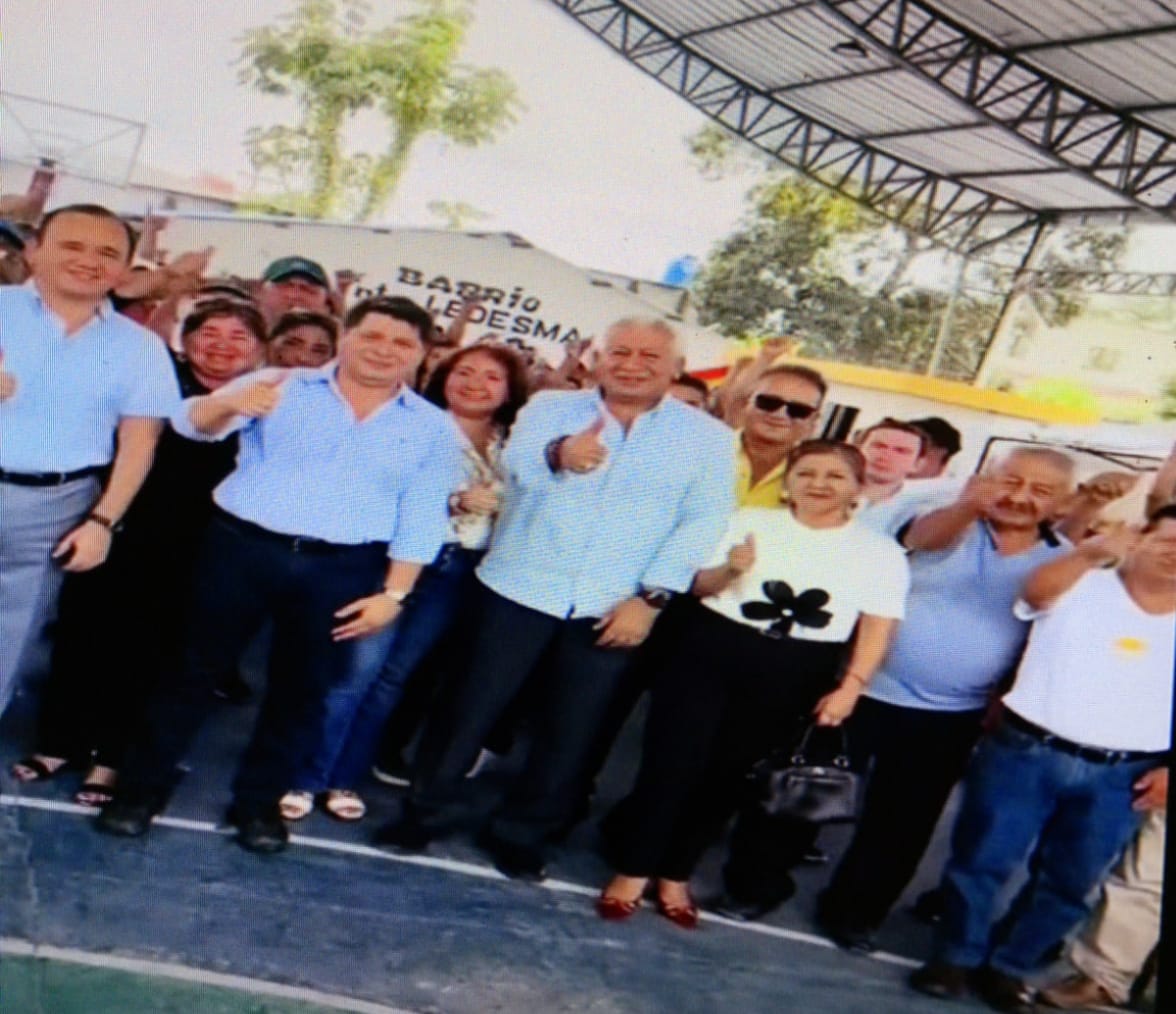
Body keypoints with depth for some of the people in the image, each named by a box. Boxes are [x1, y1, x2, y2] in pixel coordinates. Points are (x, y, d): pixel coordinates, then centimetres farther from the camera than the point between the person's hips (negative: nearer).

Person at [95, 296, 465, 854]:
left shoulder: (434, 428, 3)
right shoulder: (278, 386, 0)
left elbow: (420, 522, 3)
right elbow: (192, 422, -9)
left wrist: (393, 594, -4)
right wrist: (231, 403, -31)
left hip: (341, 572, 1)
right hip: (242, 548, -1)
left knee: (301, 689, 10)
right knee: (194, 667, 7)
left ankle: (259, 801, 27)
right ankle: (142, 787, 22)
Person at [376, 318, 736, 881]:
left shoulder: (707, 437, 2)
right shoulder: (551, 406, 0)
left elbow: (703, 521, -4)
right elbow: (516, 463, -17)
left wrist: (650, 598, -12)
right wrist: (559, 455, -41)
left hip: (613, 608, 1)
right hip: (521, 589, 0)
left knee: (571, 729, 10)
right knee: (471, 706, 8)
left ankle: (521, 832, 29)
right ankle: (427, 808, 27)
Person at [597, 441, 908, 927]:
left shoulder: (880, 552, 2)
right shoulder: (749, 520, 4)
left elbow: (877, 627, -1)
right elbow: (697, 585, 7)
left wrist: (850, 687, -11)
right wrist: (729, 569, -14)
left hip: (793, 679, 0)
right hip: (710, 653, 0)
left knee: (729, 777, 9)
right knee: (672, 764, -1)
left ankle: (674, 876, 26)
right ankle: (632, 870, 15)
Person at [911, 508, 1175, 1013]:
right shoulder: (1085, 585, -1)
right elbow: (1036, 590, -24)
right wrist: (1091, 554, -42)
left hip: (1121, 776, 2)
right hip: (1026, 751, -2)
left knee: (1072, 882, 12)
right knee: (982, 858, 3)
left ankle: (1009, 966, 29)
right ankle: (956, 956, 22)